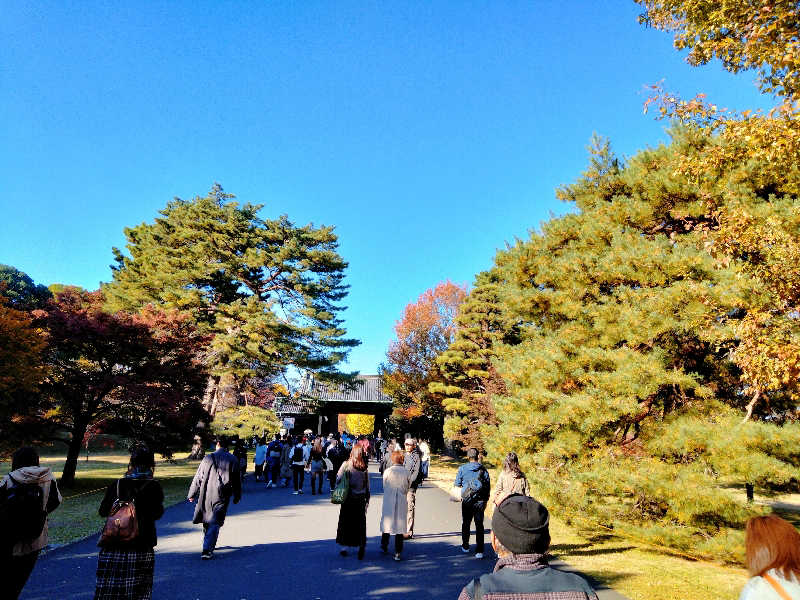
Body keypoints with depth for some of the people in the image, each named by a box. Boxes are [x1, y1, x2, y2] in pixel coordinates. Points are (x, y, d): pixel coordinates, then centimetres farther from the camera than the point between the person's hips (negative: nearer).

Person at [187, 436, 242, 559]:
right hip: (222, 497, -2)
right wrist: (237, 497, 15)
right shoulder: (233, 460, -1)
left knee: (207, 521, 18)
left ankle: (209, 545, 34)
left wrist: (192, 494, 13)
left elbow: (198, 477, 3)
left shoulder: (208, 458, -1)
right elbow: (236, 480, 4)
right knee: (215, 522, 2)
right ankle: (207, 549, -8)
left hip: (206, 495, 2)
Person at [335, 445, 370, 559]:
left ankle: (345, 546, 12)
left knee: (345, 522, 10)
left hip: (348, 498, -2)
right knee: (360, 523, 10)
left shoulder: (346, 464, -10)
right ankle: (361, 545, 2)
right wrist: (367, 500, 12)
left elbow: (338, 479, -9)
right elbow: (367, 485, 4)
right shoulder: (365, 468, -2)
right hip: (361, 499, 2)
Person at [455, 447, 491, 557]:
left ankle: (465, 547, 28)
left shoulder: (462, 468, -6)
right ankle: (479, 551, -4)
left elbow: (457, 484, 1)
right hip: (480, 500, 0)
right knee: (479, 525, 2)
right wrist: (486, 500, 12)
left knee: (466, 523, 17)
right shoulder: (483, 469, -2)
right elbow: (488, 486, 3)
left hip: (467, 500, 0)